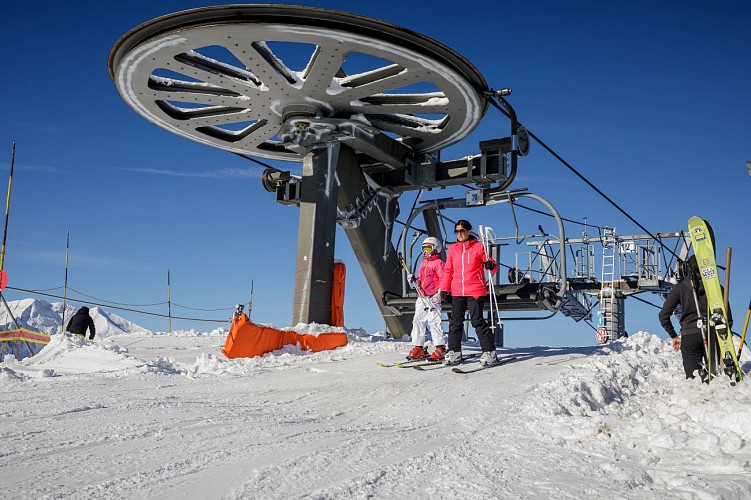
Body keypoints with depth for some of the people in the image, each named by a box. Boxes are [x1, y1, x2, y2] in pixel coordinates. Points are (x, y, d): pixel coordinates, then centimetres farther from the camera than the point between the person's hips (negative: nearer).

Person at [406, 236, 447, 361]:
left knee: (433, 321, -12)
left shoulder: (438, 263, -2)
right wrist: (414, 280, 8)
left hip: (433, 298, -8)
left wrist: (439, 293, -19)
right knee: (417, 321, 5)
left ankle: (440, 348, -8)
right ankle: (418, 348, 11)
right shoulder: (423, 263, 23)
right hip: (421, 297, 8)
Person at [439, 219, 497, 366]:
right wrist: (444, 288, 8)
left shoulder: (479, 247, 2)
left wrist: (491, 265, -21)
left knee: (477, 320, -8)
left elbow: (493, 268, 2)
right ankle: (454, 353, 13)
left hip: (476, 291, -4)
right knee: (455, 322, 5)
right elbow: (448, 270, 15)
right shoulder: (452, 249, 13)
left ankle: (489, 352, 0)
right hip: (457, 292, 4)